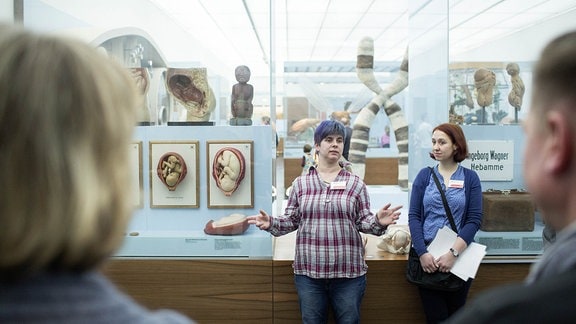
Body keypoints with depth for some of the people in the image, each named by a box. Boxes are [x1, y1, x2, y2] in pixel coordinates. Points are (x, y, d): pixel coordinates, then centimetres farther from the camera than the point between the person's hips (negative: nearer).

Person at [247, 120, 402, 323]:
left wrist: (378, 222, -18)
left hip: (349, 272, 0)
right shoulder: (301, 183, 6)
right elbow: (291, 221, 7)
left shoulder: (355, 183, 4)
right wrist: (271, 224, -11)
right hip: (308, 272, 1)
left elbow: (363, 221, 3)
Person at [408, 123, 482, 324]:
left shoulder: (470, 177, 1)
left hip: (459, 258, 0)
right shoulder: (424, 175, 3)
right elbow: (414, 216, -2)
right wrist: (422, 253, -13)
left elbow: (474, 220, -6)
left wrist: (453, 253, -17)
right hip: (427, 256, 0)